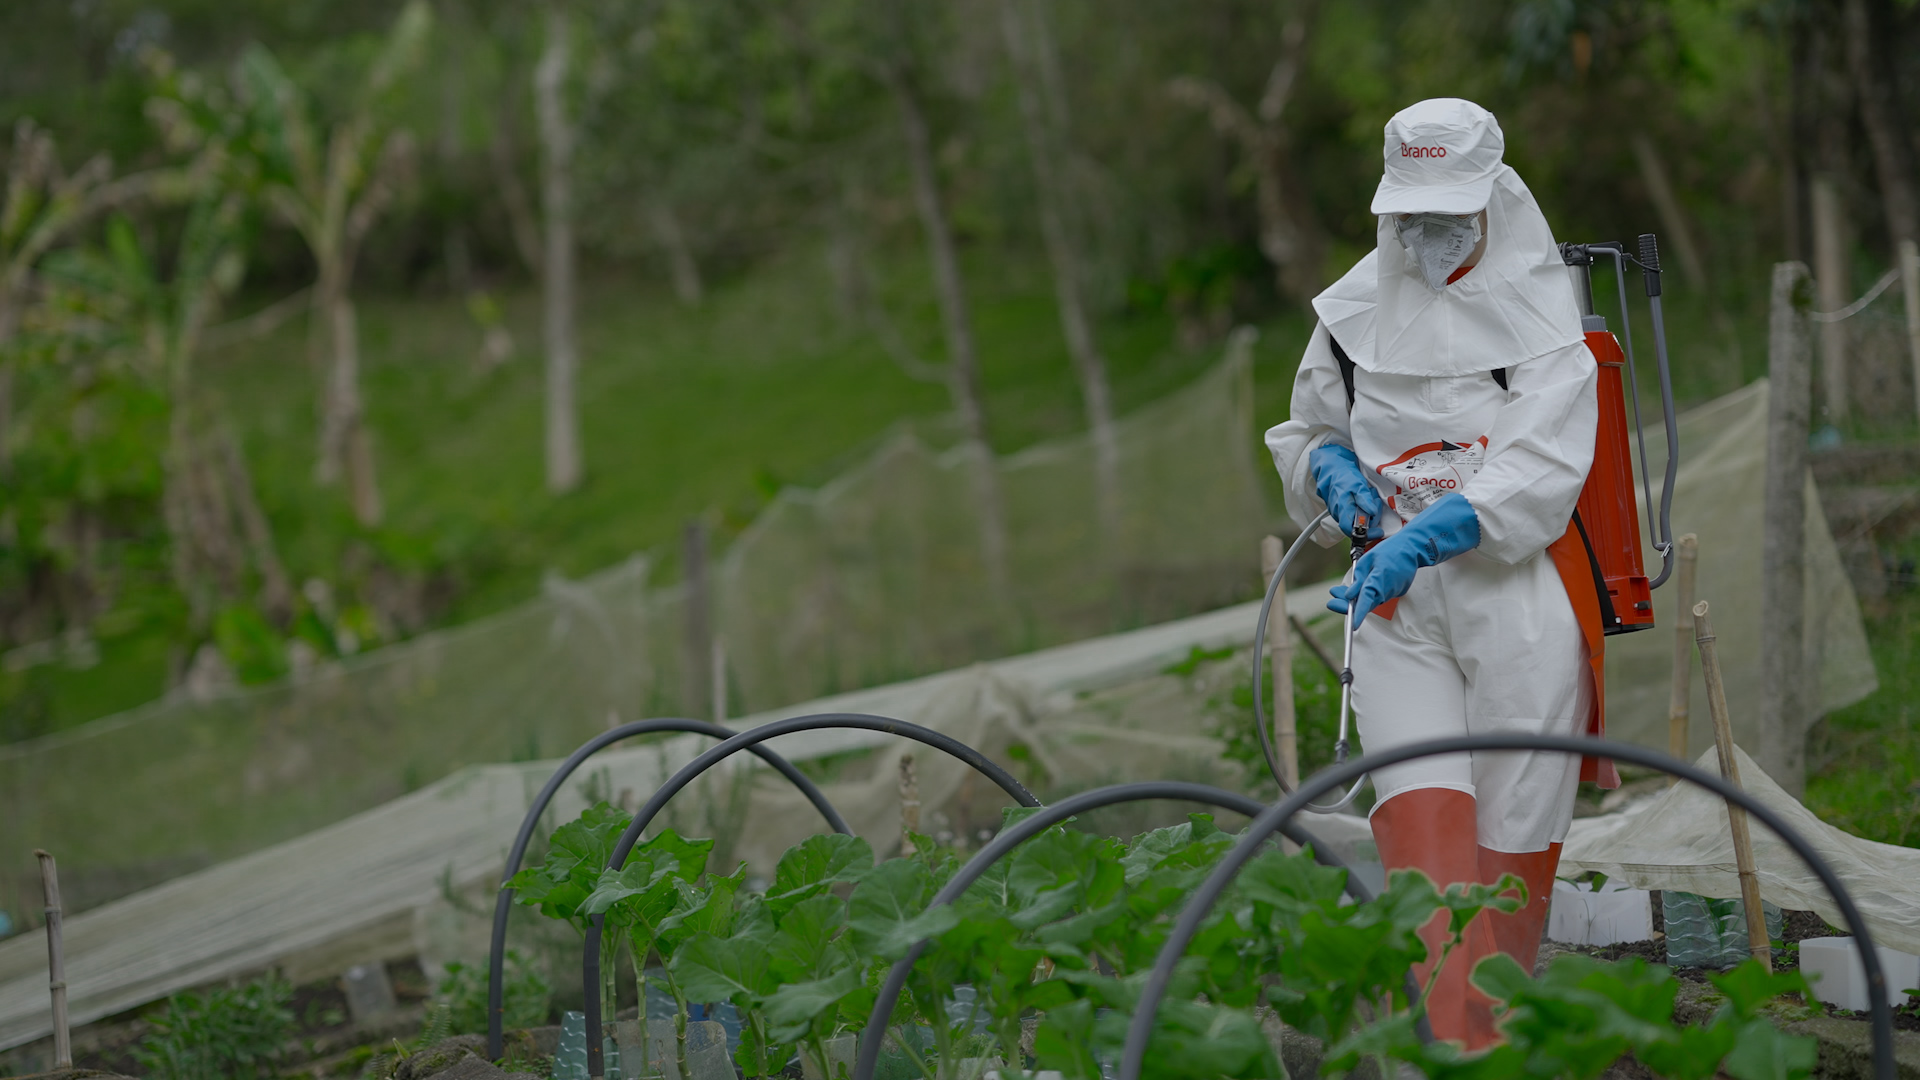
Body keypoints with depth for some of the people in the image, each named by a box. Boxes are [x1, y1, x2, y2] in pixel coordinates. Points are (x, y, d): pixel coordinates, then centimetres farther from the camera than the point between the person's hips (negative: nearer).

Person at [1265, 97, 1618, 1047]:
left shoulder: (1543, 318, -1)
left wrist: (1420, 540, -23)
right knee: (1420, 815, -16)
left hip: (1518, 596, -2)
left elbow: (1540, 472, -12)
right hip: (1396, 602, 2)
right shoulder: (1356, 310, 11)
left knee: (1512, 836, 0)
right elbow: (1305, 429, 25)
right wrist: (1335, 469, 1)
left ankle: (1502, 1030, 17)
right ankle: (1454, 1047, -25)